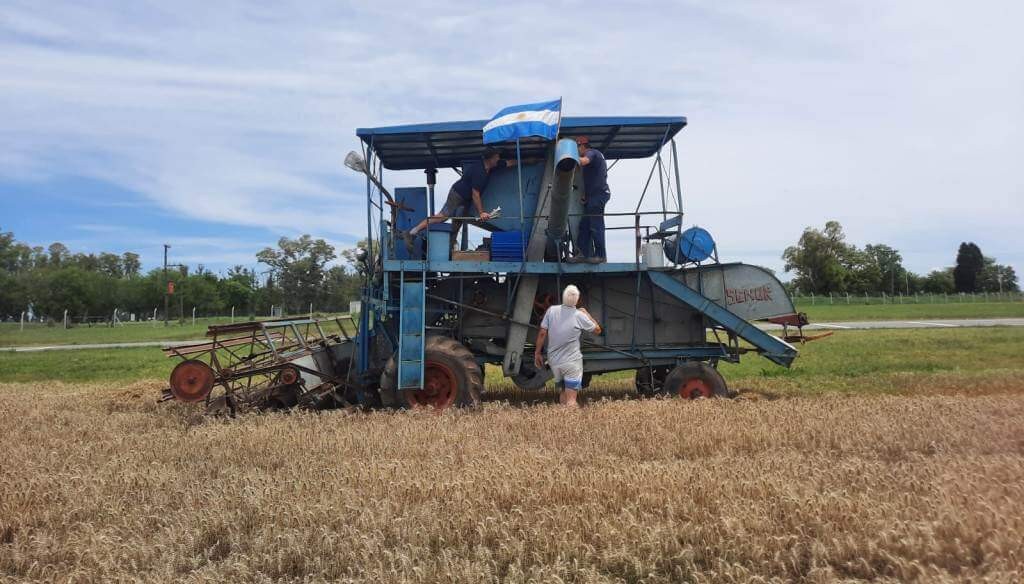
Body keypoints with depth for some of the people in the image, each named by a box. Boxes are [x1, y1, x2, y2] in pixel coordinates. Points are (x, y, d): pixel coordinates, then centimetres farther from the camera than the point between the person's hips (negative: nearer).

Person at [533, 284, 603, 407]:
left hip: (553, 361, 4)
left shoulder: (552, 310, -5)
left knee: (562, 392, 23)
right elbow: (597, 330, 4)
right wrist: (586, 313, 15)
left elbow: (542, 333, -5)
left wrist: (537, 353, 5)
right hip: (572, 362, -4)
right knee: (571, 400, -5)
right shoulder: (579, 315, -10)